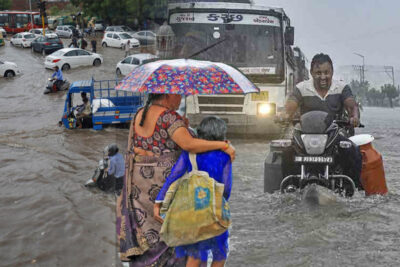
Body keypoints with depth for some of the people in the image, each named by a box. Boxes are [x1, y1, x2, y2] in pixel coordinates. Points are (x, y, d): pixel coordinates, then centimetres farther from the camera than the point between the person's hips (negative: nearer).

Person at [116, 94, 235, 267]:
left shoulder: (139, 115, 9)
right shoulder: (169, 116, -15)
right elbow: (188, 144, -26)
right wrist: (224, 146, -18)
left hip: (138, 179, 7)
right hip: (165, 181, -7)